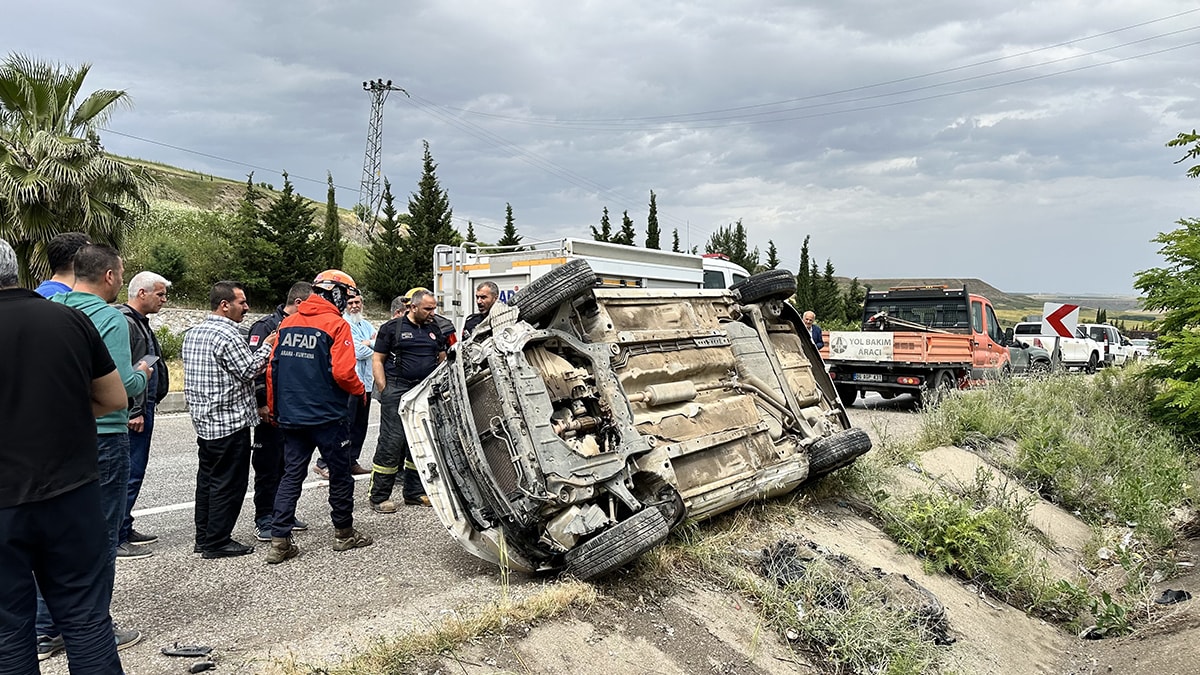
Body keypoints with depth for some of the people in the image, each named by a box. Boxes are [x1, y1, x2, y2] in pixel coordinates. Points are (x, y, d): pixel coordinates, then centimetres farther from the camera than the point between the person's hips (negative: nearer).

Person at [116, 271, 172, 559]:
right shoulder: (125, 322, -15)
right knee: (129, 473, -7)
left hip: (142, 410, 11)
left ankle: (125, 529, 26)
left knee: (134, 471, 16)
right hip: (133, 411, -11)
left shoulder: (140, 322, 18)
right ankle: (115, 539, -1)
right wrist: (134, 412, -22)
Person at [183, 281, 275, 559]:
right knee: (228, 483, 0)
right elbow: (249, 371, -17)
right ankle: (217, 542, 6)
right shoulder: (227, 335, -18)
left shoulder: (193, 333, 11)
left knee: (207, 478, 16)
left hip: (204, 420, 10)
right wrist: (265, 347, -3)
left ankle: (204, 537, 24)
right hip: (230, 421, -9)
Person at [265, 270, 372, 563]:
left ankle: (279, 542, 6)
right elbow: (342, 373, -19)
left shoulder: (287, 323, 7)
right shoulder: (336, 325, -11)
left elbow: (272, 368, 8)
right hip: (328, 416, -5)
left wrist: (274, 408, 18)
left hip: (291, 416, 6)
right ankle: (344, 534, 21)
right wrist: (361, 390, 1)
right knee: (340, 475, 9)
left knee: (291, 475, 10)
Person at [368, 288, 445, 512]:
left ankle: (415, 493, 21)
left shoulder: (434, 330, 16)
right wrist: (384, 391, -9)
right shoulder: (392, 328, 0)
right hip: (397, 390, -6)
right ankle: (379, 497, -2)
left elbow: (443, 359, 24)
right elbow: (378, 361, -1)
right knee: (391, 441, -8)